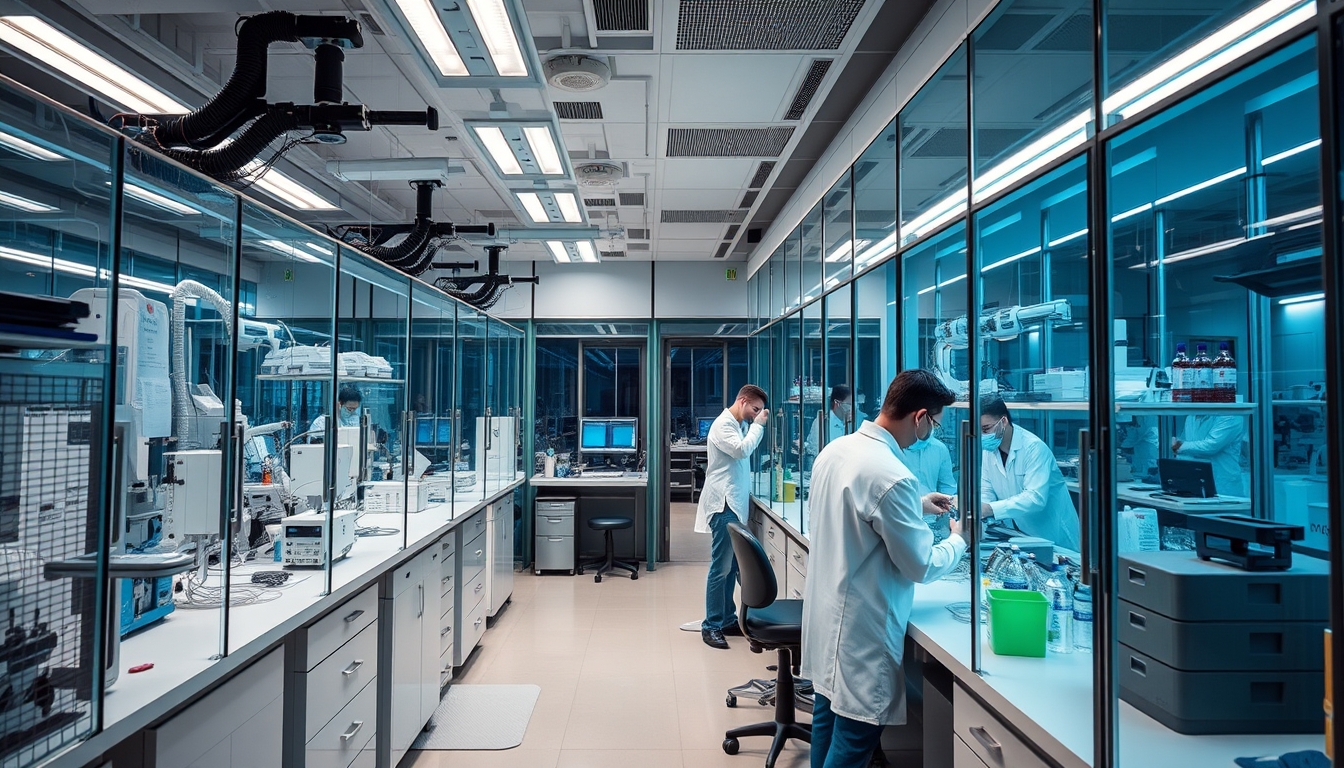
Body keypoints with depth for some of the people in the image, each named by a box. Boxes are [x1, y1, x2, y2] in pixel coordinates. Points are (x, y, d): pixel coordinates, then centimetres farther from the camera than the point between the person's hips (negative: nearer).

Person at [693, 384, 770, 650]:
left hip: (735, 504, 10)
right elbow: (742, 449, -24)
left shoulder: (736, 426, 17)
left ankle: (727, 619, 20)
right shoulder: (723, 424, -11)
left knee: (732, 565, 12)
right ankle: (711, 626, 0)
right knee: (721, 567, -7)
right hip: (723, 505, -10)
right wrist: (758, 425, -14)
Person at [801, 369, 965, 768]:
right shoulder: (893, 478, -26)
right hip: (860, 631, -9)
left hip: (824, 614, 9)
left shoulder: (836, 449, 0)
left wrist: (916, 505, 18)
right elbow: (922, 567, -15)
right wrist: (958, 540, 3)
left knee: (826, 718, 21)